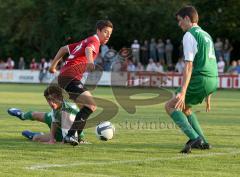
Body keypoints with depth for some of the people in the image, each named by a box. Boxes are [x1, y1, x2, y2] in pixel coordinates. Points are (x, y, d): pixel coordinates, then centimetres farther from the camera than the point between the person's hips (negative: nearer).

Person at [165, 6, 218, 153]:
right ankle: (203, 142, 18)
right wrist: (208, 95, 29)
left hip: (200, 79, -9)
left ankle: (194, 138, -17)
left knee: (170, 106, -2)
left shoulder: (189, 35, -7)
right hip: (213, 81, 9)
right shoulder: (206, 35, 22)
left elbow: (189, 66, -17)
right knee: (184, 107, 24)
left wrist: (182, 92, -22)